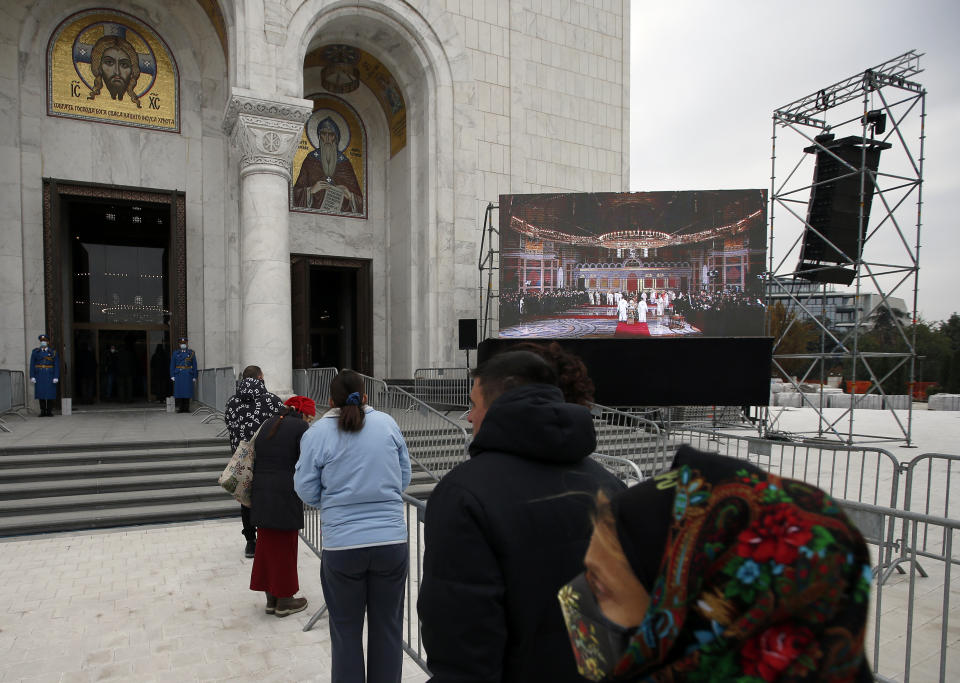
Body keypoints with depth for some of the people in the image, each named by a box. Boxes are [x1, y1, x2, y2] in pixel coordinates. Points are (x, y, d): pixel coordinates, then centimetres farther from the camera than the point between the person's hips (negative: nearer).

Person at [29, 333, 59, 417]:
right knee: (41, 393, 0)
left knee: (50, 393, -3)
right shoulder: (35, 352, 4)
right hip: (39, 376, 1)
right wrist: (32, 377, -6)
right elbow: (32, 365, 2)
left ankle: (49, 412, 5)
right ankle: (43, 412, 7)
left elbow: (57, 365, -2)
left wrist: (56, 377, -10)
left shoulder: (53, 352, 2)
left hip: (50, 375, -1)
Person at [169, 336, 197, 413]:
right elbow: (172, 365, 5)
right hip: (178, 374, 0)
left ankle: (186, 408, 3)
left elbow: (194, 366, 5)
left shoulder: (191, 353, 6)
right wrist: (172, 376, -4)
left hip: (188, 375, 0)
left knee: (187, 391, -2)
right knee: (179, 391, -3)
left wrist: (194, 377, 0)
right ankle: (180, 408, 2)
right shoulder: (175, 353, 7)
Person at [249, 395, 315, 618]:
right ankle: (284, 601, 17)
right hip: (285, 497, -7)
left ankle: (271, 599, 26)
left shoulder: (268, 425, 13)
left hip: (260, 493, 7)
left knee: (266, 545, 15)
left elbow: (257, 459, 14)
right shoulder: (300, 427, -9)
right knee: (285, 547, 6)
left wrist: (253, 493, 20)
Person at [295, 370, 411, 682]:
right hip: (392, 540, 1)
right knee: (388, 627, 17)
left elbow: (307, 490, -2)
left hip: (342, 545, -1)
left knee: (346, 631, 17)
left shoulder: (317, 433, -6)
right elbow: (405, 477, 6)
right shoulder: (387, 423, -1)